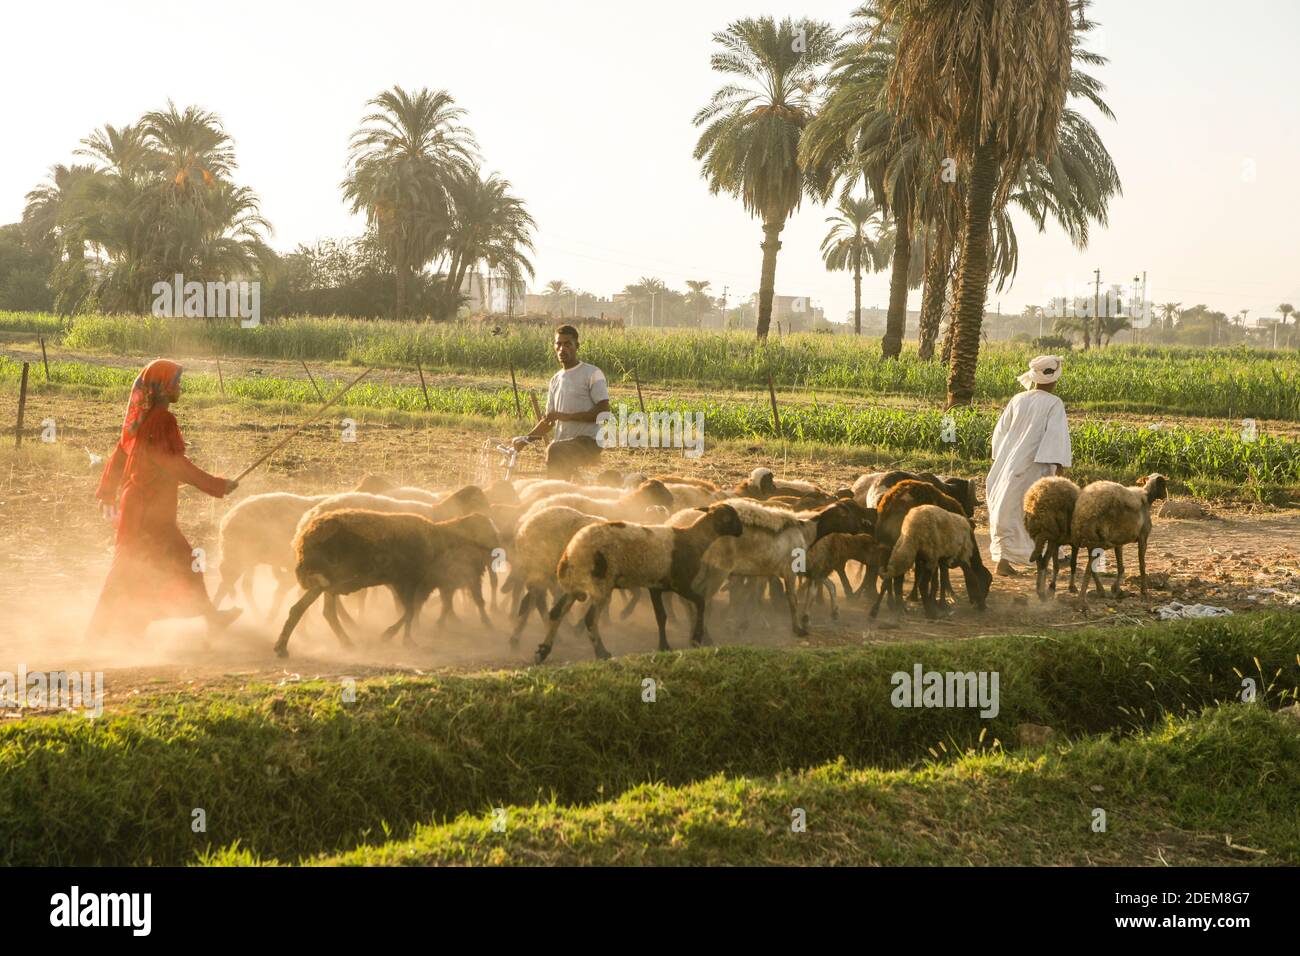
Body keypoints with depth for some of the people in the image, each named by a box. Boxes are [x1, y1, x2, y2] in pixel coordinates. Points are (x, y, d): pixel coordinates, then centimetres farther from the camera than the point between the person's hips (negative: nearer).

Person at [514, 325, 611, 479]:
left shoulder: (592, 373, -3)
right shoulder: (555, 380, 18)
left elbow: (603, 411, -13)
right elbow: (549, 420, 22)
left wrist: (565, 416, -18)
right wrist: (527, 438, 5)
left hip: (588, 441, -7)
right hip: (564, 444, 7)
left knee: (555, 450, -34)